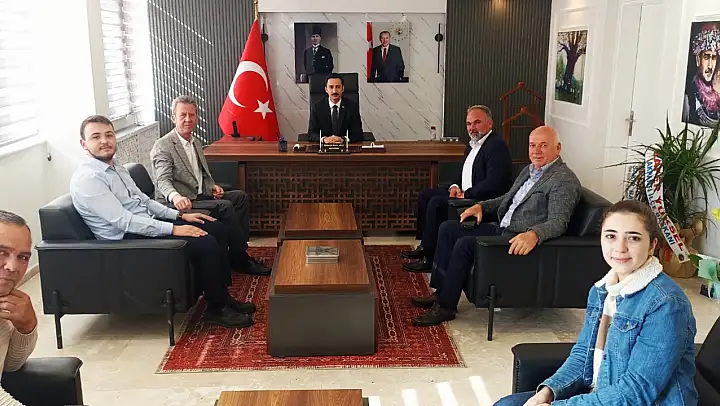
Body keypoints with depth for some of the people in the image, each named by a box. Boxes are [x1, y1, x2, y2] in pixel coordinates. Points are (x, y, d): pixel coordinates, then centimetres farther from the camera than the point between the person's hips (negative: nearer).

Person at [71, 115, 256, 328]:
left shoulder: (115, 167, 12)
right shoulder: (86, 179, -18)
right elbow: (124, 221, -24)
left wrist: (180, 216, 8)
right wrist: (174, 229, -25)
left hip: (147, 225, 10)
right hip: (129, 239, -10)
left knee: (218, 229, 2)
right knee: (205, 243, -22)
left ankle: (222, 296, 10)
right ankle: (216, 309, -5)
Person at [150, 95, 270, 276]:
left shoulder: (196, 143, 17)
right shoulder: (163, 146, -10)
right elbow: (163, 181, -21)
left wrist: (212, 186, 5)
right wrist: (176, 196, -43)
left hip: (201, 195, 9)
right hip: (183, 203, -9)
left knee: (240, 196, -3)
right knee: (225, 206, -25)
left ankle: (239, 252, -6)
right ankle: (240, 258, -13)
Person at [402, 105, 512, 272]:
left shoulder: (497, 146, -16)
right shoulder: (473, 145, 15)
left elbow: (493, 183, -26)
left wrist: (466, 194, -19)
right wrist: (455, 186, 2)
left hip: (485, 200, -11)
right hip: (465, 193, 11)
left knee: (436, 203, -23)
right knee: (425, 195, 8)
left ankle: (430, 259, -16)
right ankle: (424, 246, 10)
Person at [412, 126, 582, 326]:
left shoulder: (565, 180, -13)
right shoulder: (529, 170, 16)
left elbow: (558, 223, -24)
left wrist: (533, 235, -44)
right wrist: (481, 206, 12)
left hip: (520, 241, -10)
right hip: (501, 229, 10)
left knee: (465, 243, -24)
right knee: (447, 228, 2)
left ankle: (446, 306, -11)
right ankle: (441, 292, 2)